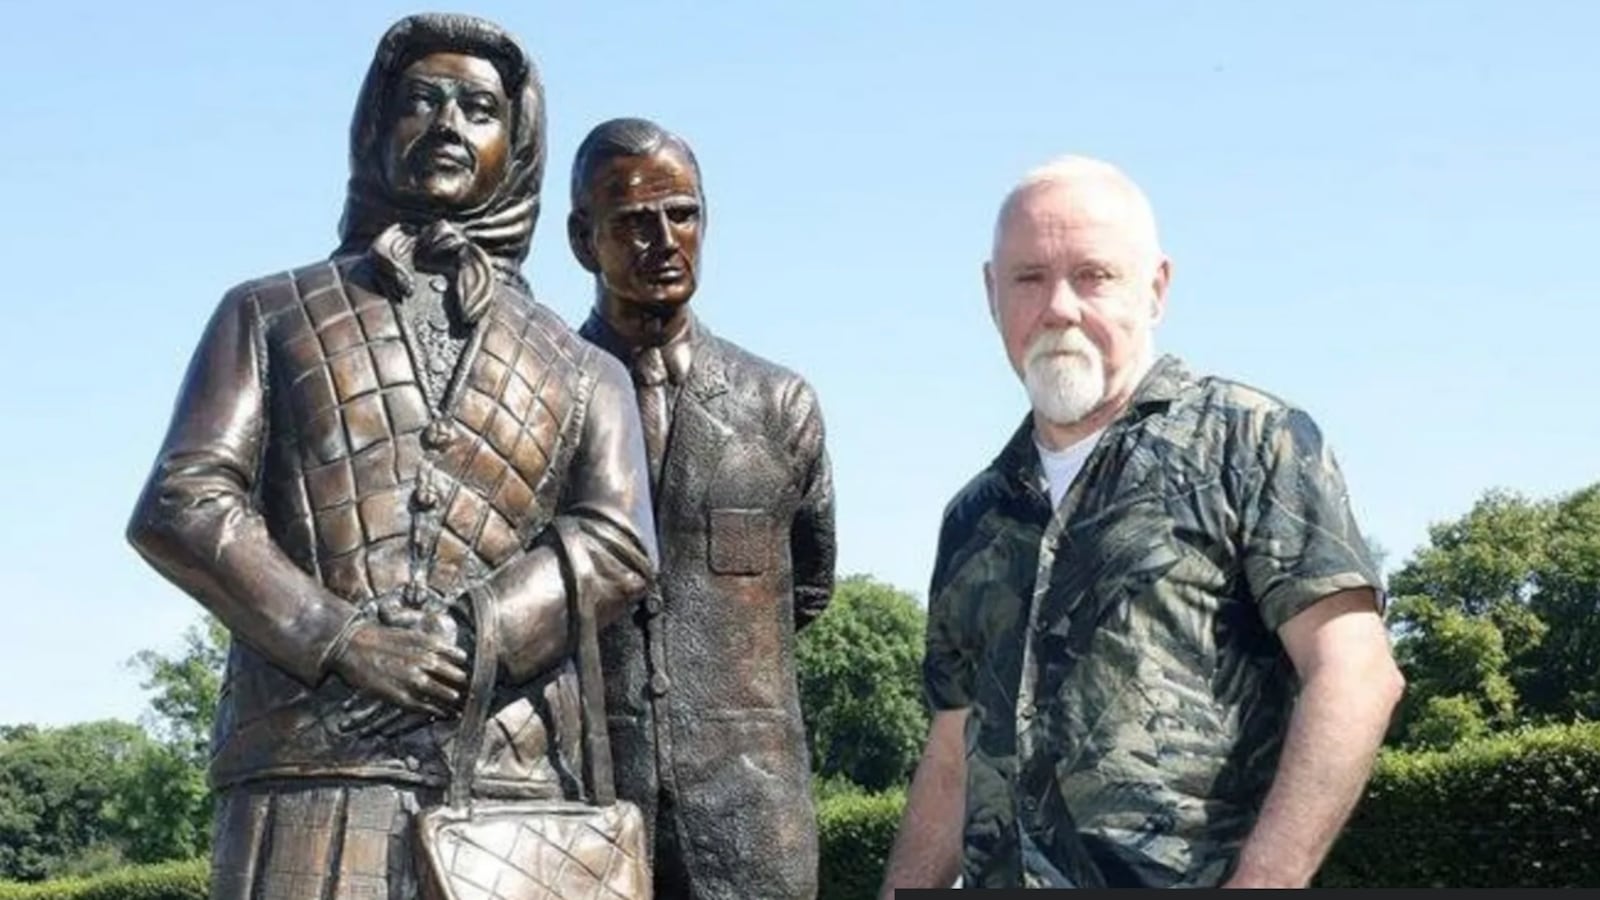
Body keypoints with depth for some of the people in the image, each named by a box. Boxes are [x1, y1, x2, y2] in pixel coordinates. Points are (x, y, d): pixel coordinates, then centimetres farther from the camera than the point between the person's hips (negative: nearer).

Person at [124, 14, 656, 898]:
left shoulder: (581, 372, 21)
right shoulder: (270, 316, 18)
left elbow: (617, 547, 4)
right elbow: (178, 507, 4)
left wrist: (459, 644, -13)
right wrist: (341, 640, -10)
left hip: (509, 788, 1)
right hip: (312, 771, -1)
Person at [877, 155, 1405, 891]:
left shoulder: (1248, 443, -1)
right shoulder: (976, 517, 16)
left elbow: (1354, 678, -10)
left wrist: (1258, 884, -19)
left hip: (1189, 877, -5)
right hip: (999, 876, 6)